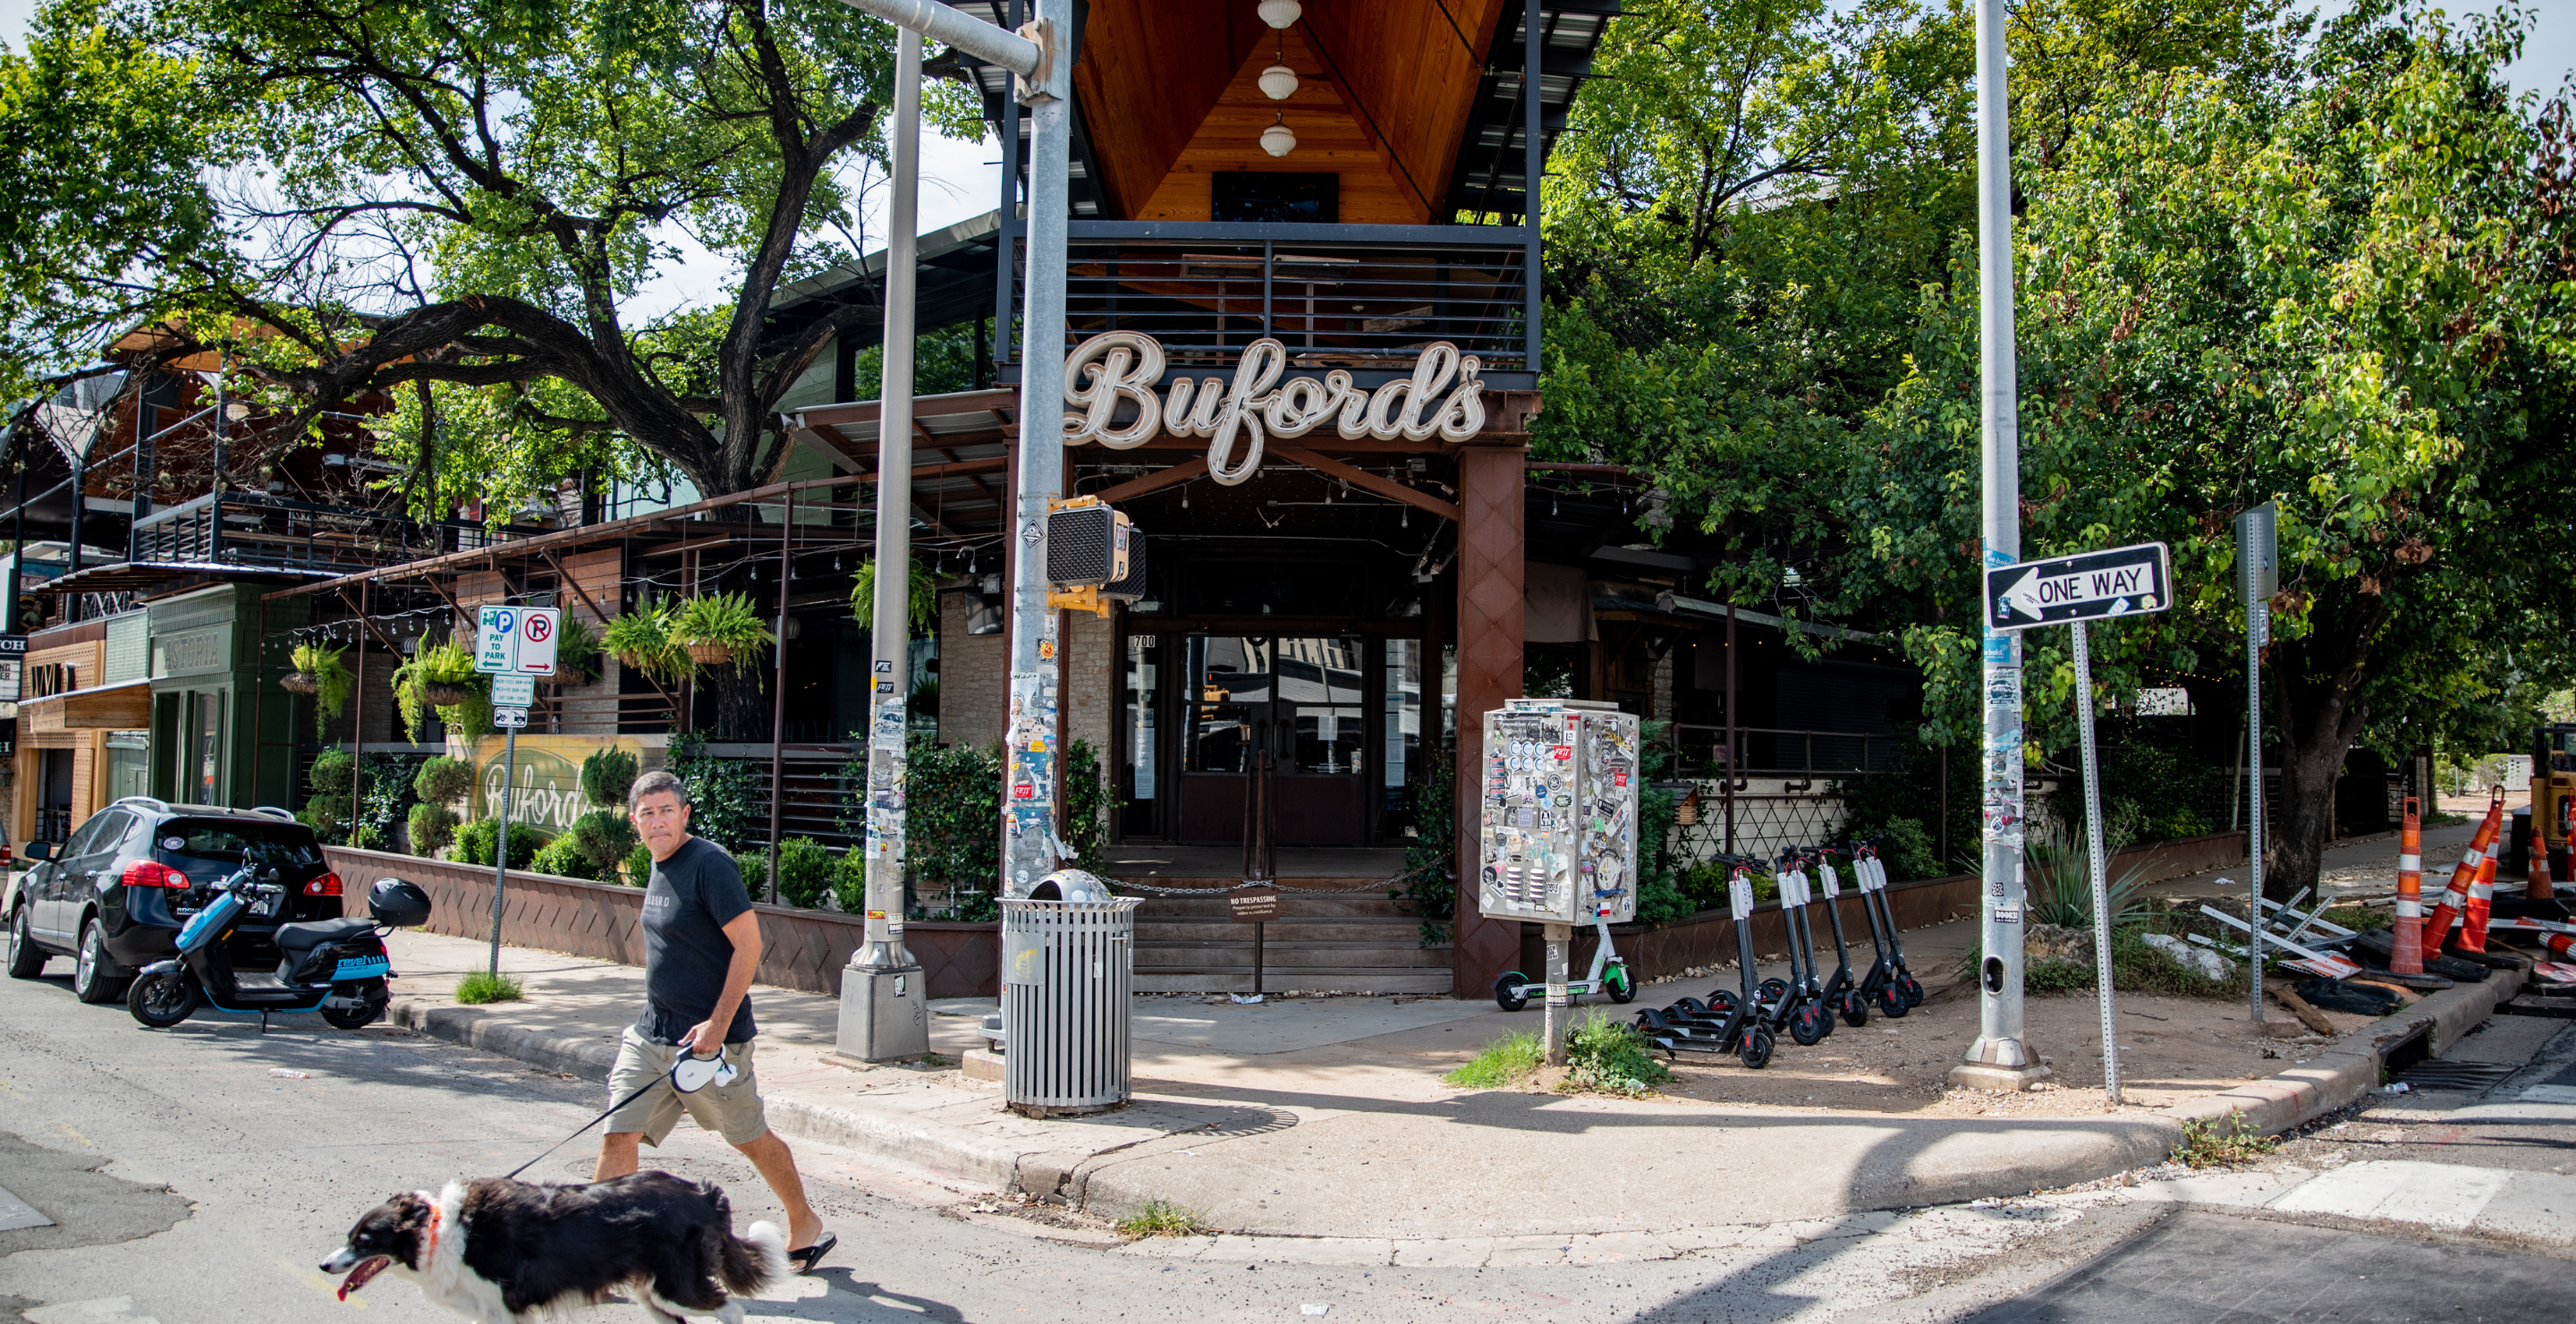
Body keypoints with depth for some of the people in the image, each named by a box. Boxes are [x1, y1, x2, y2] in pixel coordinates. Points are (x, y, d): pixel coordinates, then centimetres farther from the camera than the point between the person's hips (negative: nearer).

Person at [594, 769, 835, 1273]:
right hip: (652, 1035, 8)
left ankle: (806, 1227, 26)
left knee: (752, 1138, 7)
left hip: (710, 1037, -7)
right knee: (618, 1136, 0)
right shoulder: (660, 868, 11)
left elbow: (749, 944, -20)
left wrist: (718, 1024, -23)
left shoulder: (709, 863, -15)